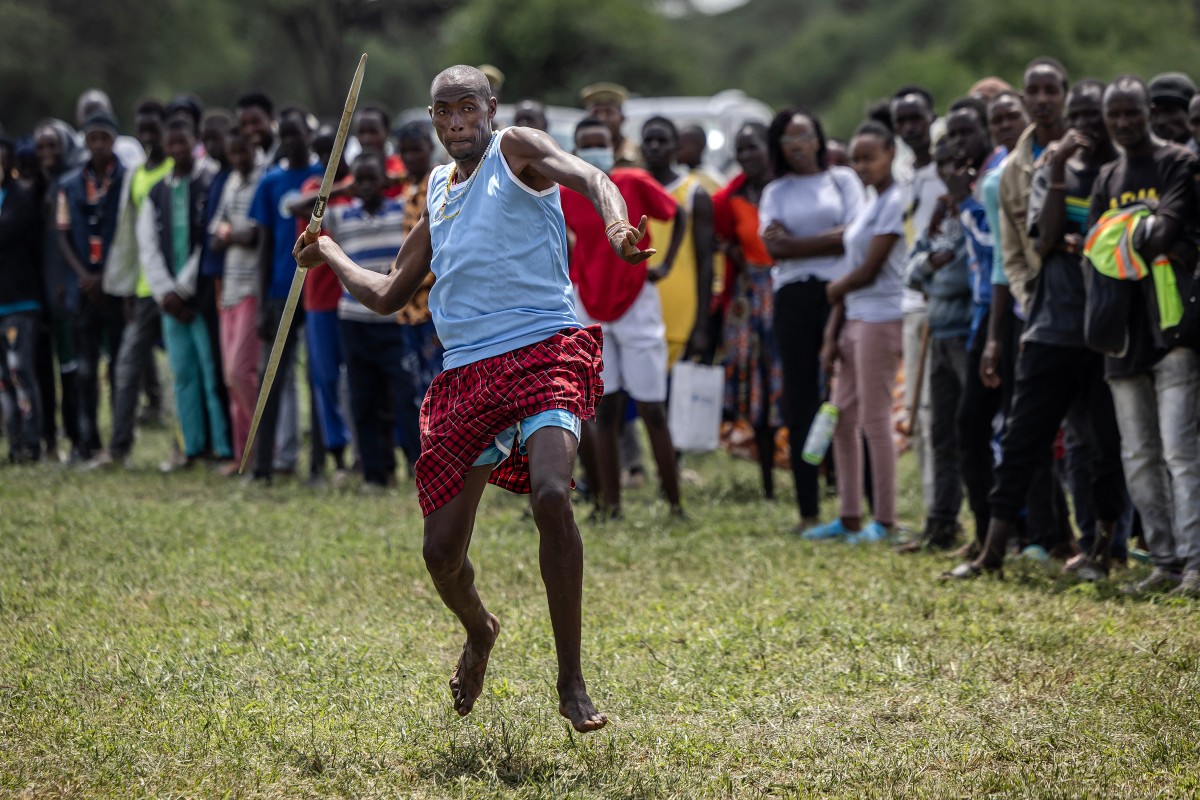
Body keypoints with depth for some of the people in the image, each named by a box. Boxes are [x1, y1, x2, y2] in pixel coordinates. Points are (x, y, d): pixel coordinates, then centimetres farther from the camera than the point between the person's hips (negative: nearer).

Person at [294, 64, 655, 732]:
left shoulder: (516, 150, 4)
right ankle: (479, 629, 38)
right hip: (467, 373, 6)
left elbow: (592, 178, -17)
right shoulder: (438, 191, 21)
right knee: (442, 550, 1)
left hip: (546, 352, -6)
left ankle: (572, 681, -20)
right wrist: (328, 254, 33)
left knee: (551, 495, -30)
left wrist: (618, 228, -37)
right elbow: (388, 295, 32)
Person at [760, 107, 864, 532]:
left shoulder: (842, 180, 9)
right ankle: (808, 511, 5)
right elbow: (773, 247, -1)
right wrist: (827, 242, -6)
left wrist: (796, 243, -6)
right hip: (793, 298, 2)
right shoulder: (776, 192, 15)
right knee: (801, 402, 2)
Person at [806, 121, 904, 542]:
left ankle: (884, 520, -3)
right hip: (855, 318, 9)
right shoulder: (868, 207, 17)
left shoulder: (894, 203, -10)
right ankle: (850, 518, 15)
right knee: (843, 418, 10)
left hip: (881, 318, -9)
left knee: (875, 419, -7)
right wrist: (832, 335, 12)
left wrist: (835, 288, 5)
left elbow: (869, 270, -14)